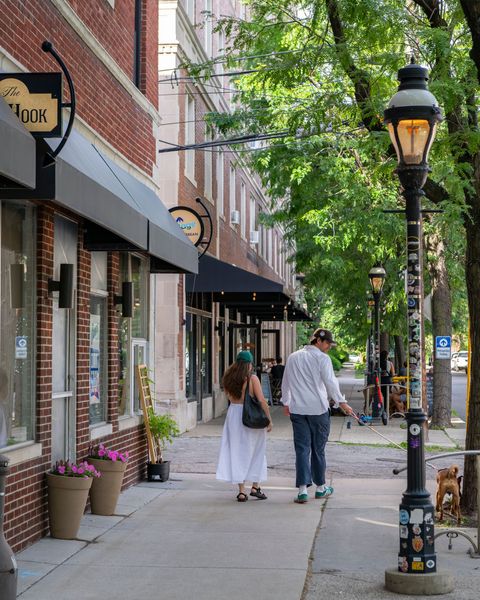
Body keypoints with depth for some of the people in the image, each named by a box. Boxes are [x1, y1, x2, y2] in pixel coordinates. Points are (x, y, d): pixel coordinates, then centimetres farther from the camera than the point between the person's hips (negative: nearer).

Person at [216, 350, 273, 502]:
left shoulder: (229, 379, 1)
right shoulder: (252, 379, -12)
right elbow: (261, 400, -14)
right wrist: (269, 419, -8)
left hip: (233, 414, 3)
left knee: (237, 452, 8)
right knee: (255, 452, 14)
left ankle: (241, 490, 4)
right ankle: (255, 486, 15)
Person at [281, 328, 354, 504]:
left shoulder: (293, 357, 12)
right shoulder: (322, 358, -5)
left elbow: (285, 383, 19)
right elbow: (330, 382, -12)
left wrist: (286, 403, 31)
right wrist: (342, 402, -7)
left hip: (297, 410, 4)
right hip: (318, 409, -3)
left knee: (302, 449, 0)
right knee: (318, 449, 8)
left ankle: (303, 489, -9)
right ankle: (320, 487, 19)